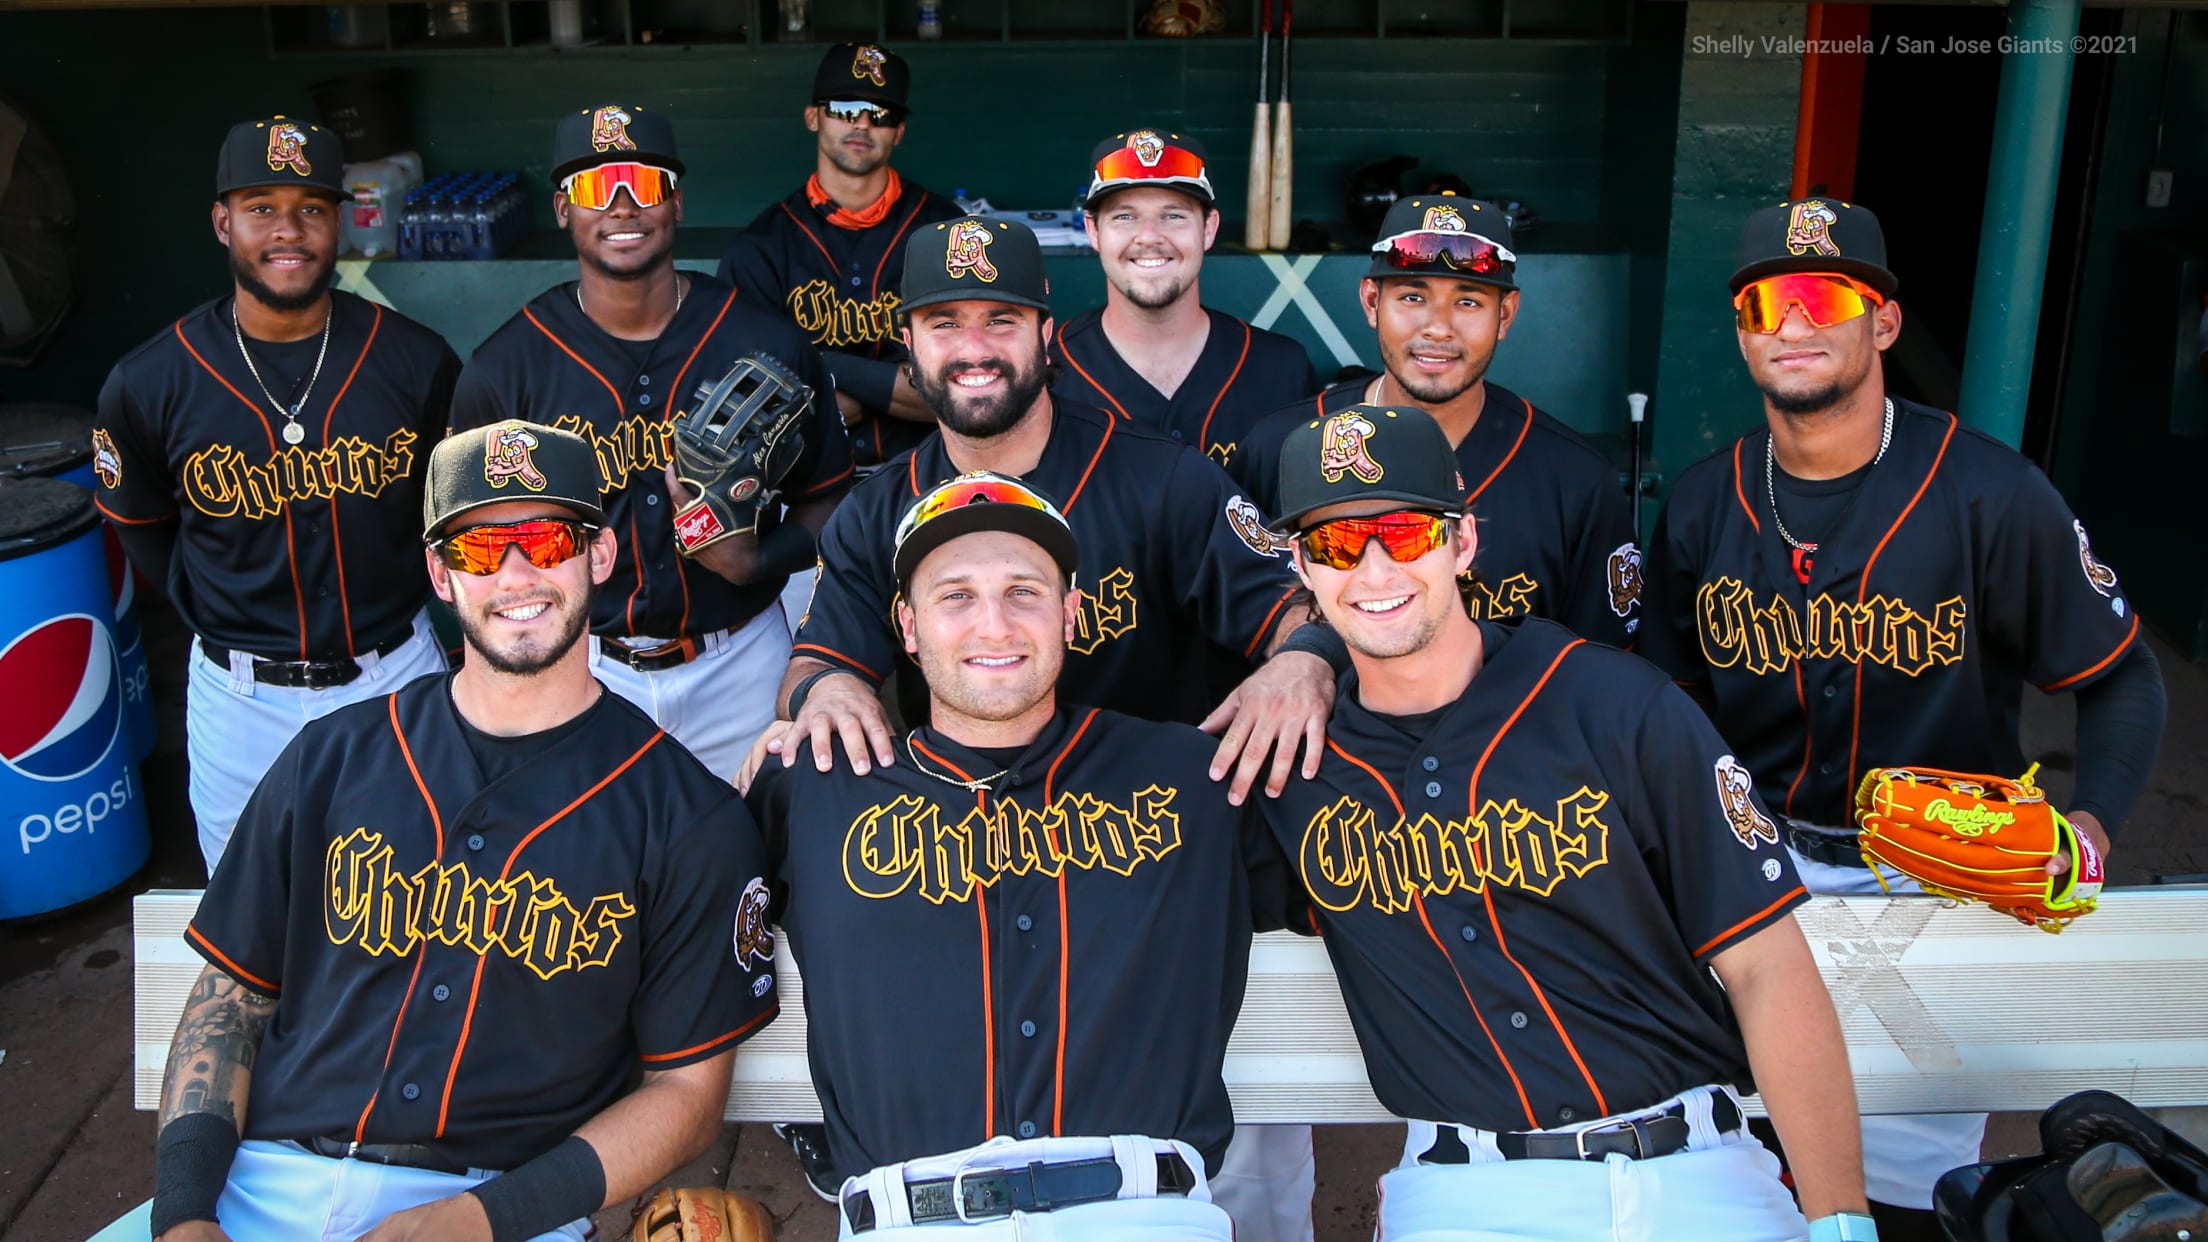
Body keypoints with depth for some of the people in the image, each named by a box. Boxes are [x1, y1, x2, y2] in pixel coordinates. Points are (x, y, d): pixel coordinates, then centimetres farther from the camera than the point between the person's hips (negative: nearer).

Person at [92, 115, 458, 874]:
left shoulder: (416, 362, -9)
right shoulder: (150, 384, -9)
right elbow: (140, 526, 8)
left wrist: (405, 593, 5)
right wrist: (215, 615, 4)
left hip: (397, 678, 0)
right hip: (240, 697, 0)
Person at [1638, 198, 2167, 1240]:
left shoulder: (1991, 497, -12)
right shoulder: (1702, 509, -2)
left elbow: (2121, 676, -2)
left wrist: (2093, 822, -18)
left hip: (1941, 873, -2)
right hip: (1760, 864, 3)